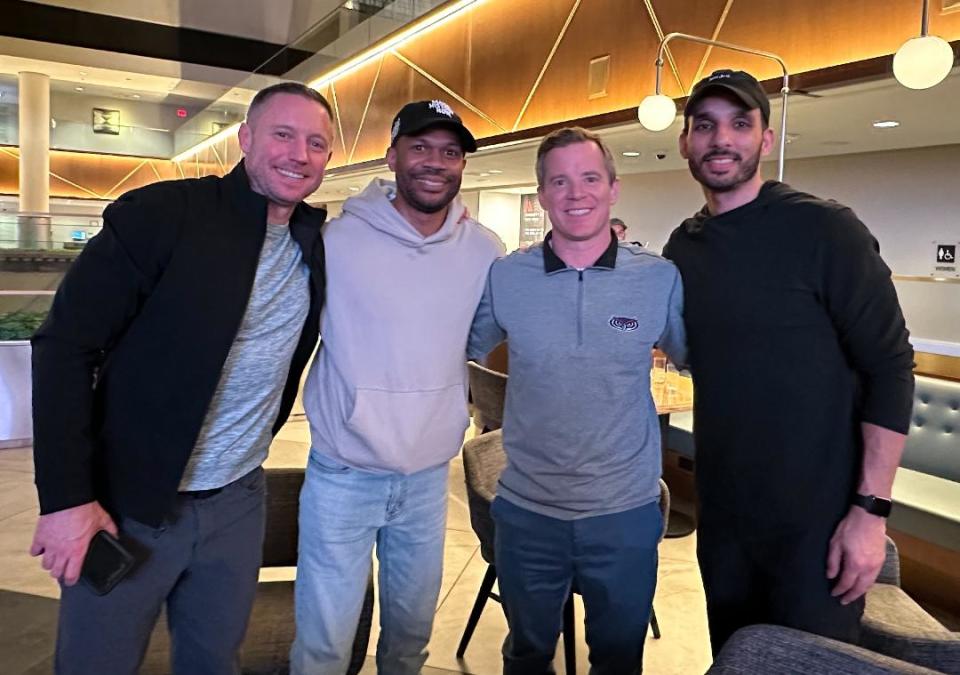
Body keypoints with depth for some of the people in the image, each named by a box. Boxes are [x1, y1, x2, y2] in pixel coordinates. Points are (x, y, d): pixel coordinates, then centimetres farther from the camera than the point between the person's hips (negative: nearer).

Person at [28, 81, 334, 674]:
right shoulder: (159, 214, -15)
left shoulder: (317, 241, 2)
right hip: (127, 503, -4)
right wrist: (66, 496, -16)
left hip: (238, 499, 4)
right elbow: (66, 347, -13)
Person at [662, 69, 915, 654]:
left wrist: (871, 509, -17)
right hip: (722, 514, 5)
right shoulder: (683, 247, 3)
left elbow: (890, 366, -14)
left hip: (817, 518, -5)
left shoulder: (824, 229, -13)